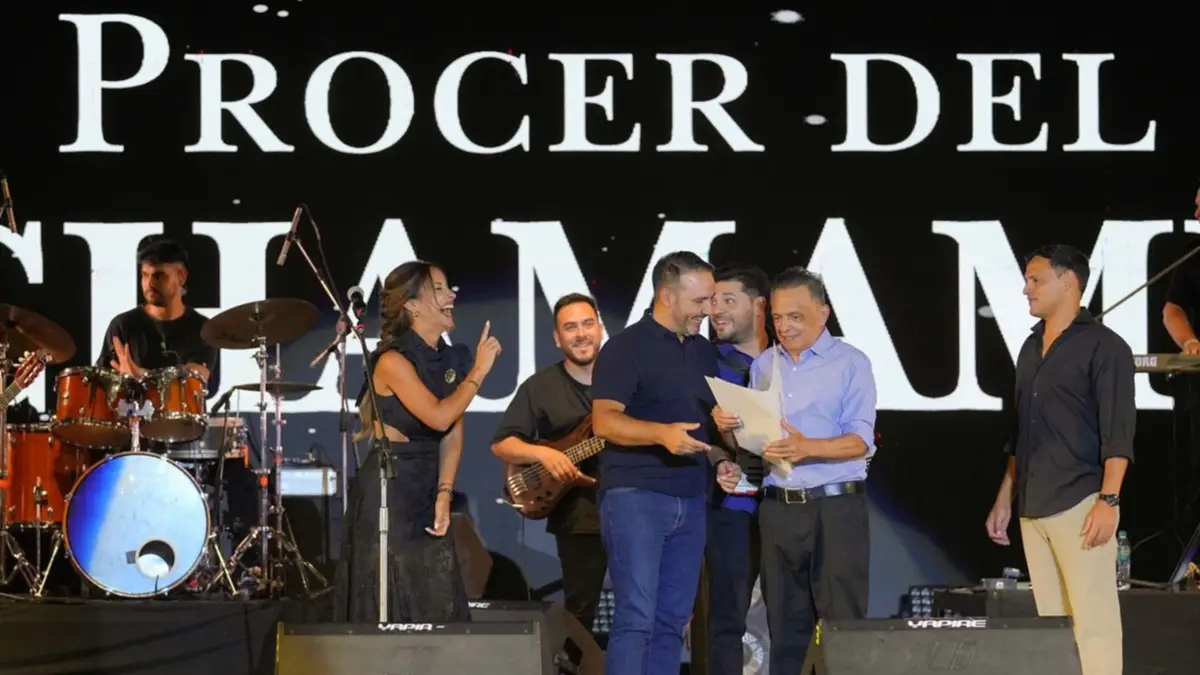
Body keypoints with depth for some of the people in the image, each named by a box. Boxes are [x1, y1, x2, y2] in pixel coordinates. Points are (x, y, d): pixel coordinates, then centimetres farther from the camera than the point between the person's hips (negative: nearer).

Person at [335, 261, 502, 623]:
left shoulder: (451, 360, 7)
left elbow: (453, 436, 5)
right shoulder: (393, 360, -14)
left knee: (439, 604, 7)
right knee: (391, 609, -3)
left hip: (427, 490, 7)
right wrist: (480, 371, -18)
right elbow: (439, 417, -25)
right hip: (386, 493, -7)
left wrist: (444, 495, -4)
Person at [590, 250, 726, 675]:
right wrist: (662, 433, -32)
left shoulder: (704, 351, 15)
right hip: (635, 496, -7)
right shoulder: (627, 347, -8)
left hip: (691, 500, 7)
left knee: (672, 620, 7)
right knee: (636, 616, -11)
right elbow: (604, 421, -17)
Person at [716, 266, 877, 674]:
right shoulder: (763, 365, 15)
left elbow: (860, 440, -11)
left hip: (835, 506, -5)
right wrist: (731, 431, -4)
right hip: (778, 507, 5)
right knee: (785, 624, 8)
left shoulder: (850, 363, 0)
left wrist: (807, 448, -27)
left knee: (842, 622, -6)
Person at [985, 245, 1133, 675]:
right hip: (1033, 508, 8)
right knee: (1050, 622, 8)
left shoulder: (1103, 346, -5)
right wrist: (1004, 499, 19)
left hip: (1080, 504, -8)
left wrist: (1109, 501, -19)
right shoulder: (1031, 348, 17)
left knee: (1092, 620, -9)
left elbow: (1118, 432, -11)